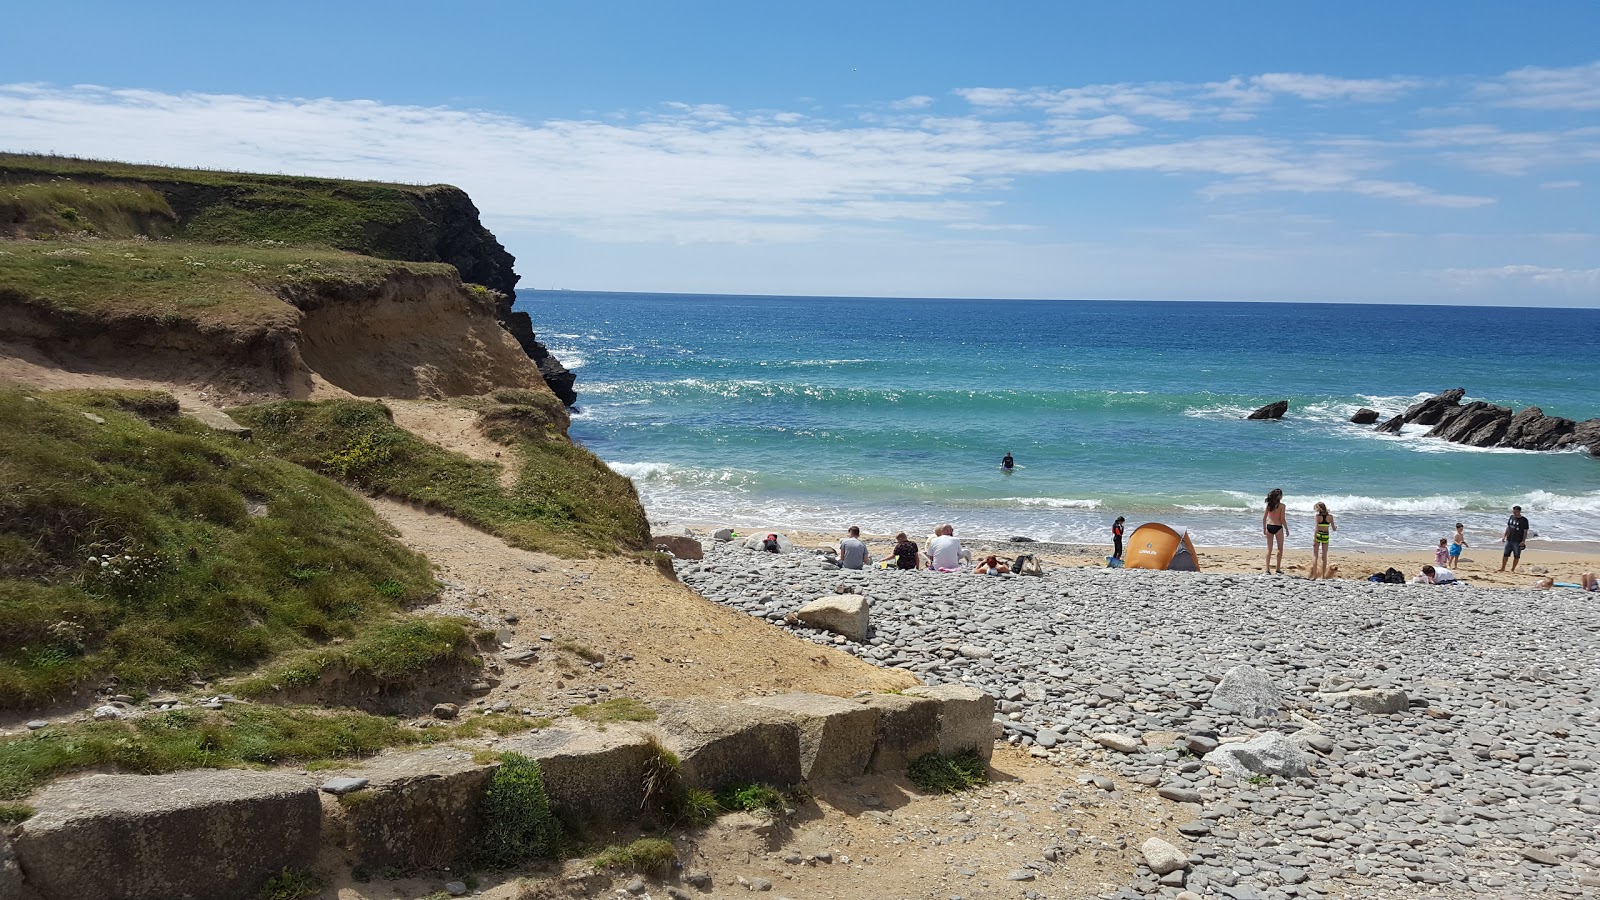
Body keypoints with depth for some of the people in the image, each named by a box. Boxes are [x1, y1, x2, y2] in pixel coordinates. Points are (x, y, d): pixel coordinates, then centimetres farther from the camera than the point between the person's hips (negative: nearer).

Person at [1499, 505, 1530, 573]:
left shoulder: (1524, 520, -9)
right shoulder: (1512, 517, 8)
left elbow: (1525, 531, -9)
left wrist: (1523, 541, -16)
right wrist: (1504, 536, 11)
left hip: (1517, 541, -5)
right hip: (1509, 540, 5)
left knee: (1516, 556, 2)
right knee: (1505, 554, 7)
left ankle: (1513, 569, 10)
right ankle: (1502, 568, 15)